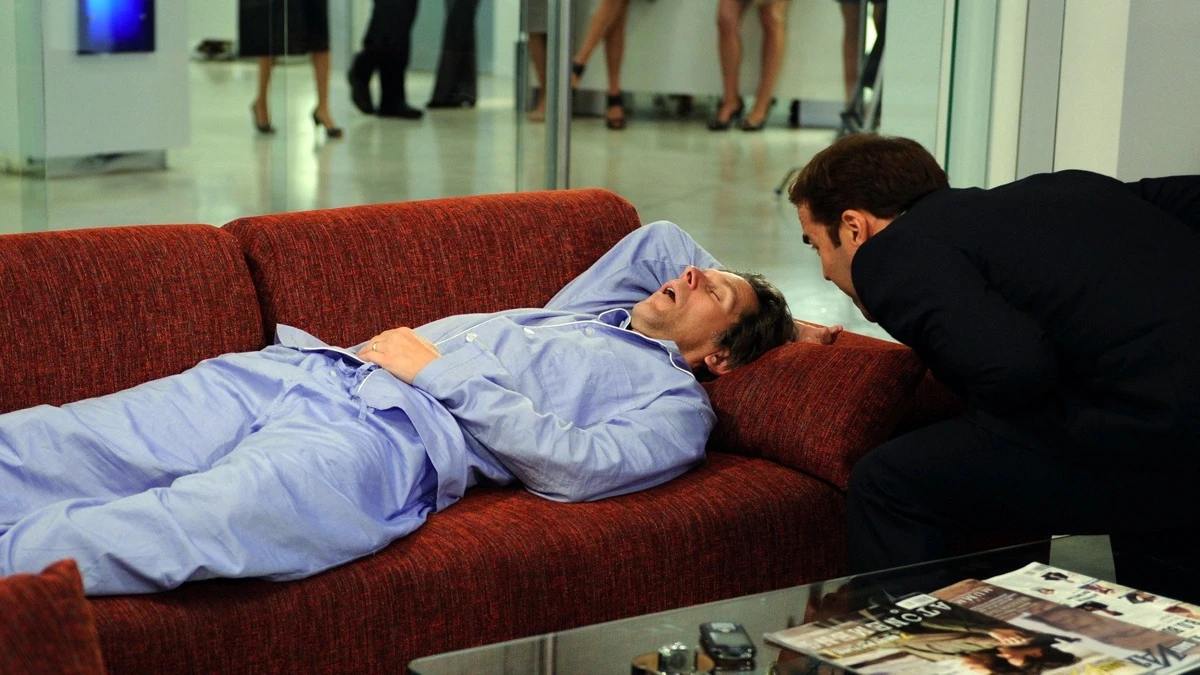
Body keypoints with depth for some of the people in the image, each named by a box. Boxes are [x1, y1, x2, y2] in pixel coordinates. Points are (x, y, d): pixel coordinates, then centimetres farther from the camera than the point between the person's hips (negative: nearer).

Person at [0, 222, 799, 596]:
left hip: (388, 442, -8)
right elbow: (659, 237, 51)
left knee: (164, 534, -33)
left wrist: (441, 371, -6)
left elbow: (572, 466, -9)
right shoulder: (600, 306, 32)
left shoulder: (677, 406, 8)